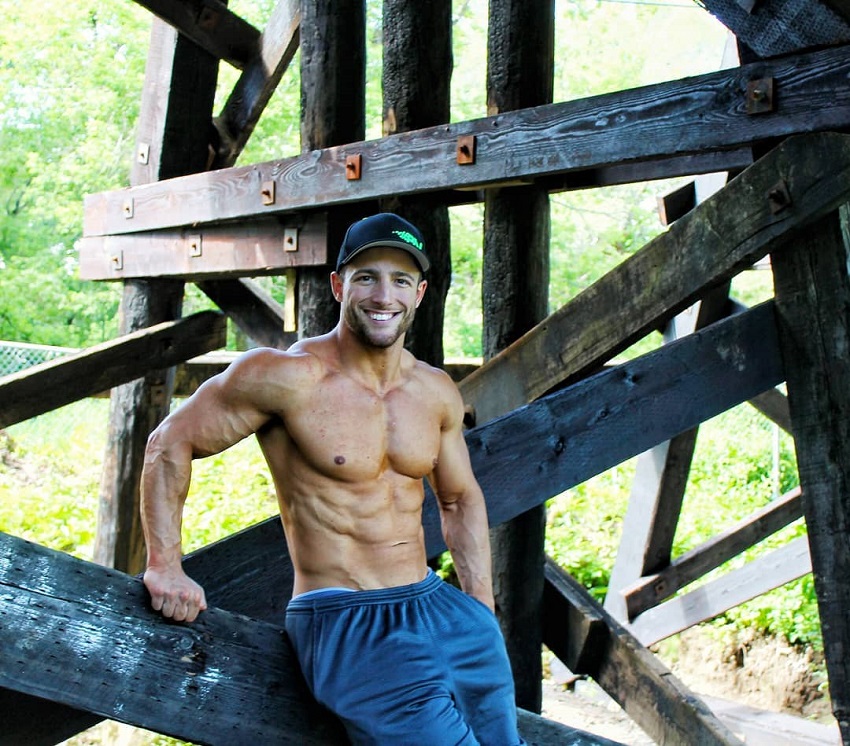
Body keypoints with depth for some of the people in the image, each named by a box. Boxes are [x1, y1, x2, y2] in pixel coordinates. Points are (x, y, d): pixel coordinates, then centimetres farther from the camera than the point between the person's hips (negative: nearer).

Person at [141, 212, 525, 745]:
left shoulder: (437, 393, 6)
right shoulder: (290, 377, -12)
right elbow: (171, 442, -7)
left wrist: (485, 612, 15)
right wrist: (166, 566, -11)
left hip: (436, 605, 7)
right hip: (345, 626, -6)